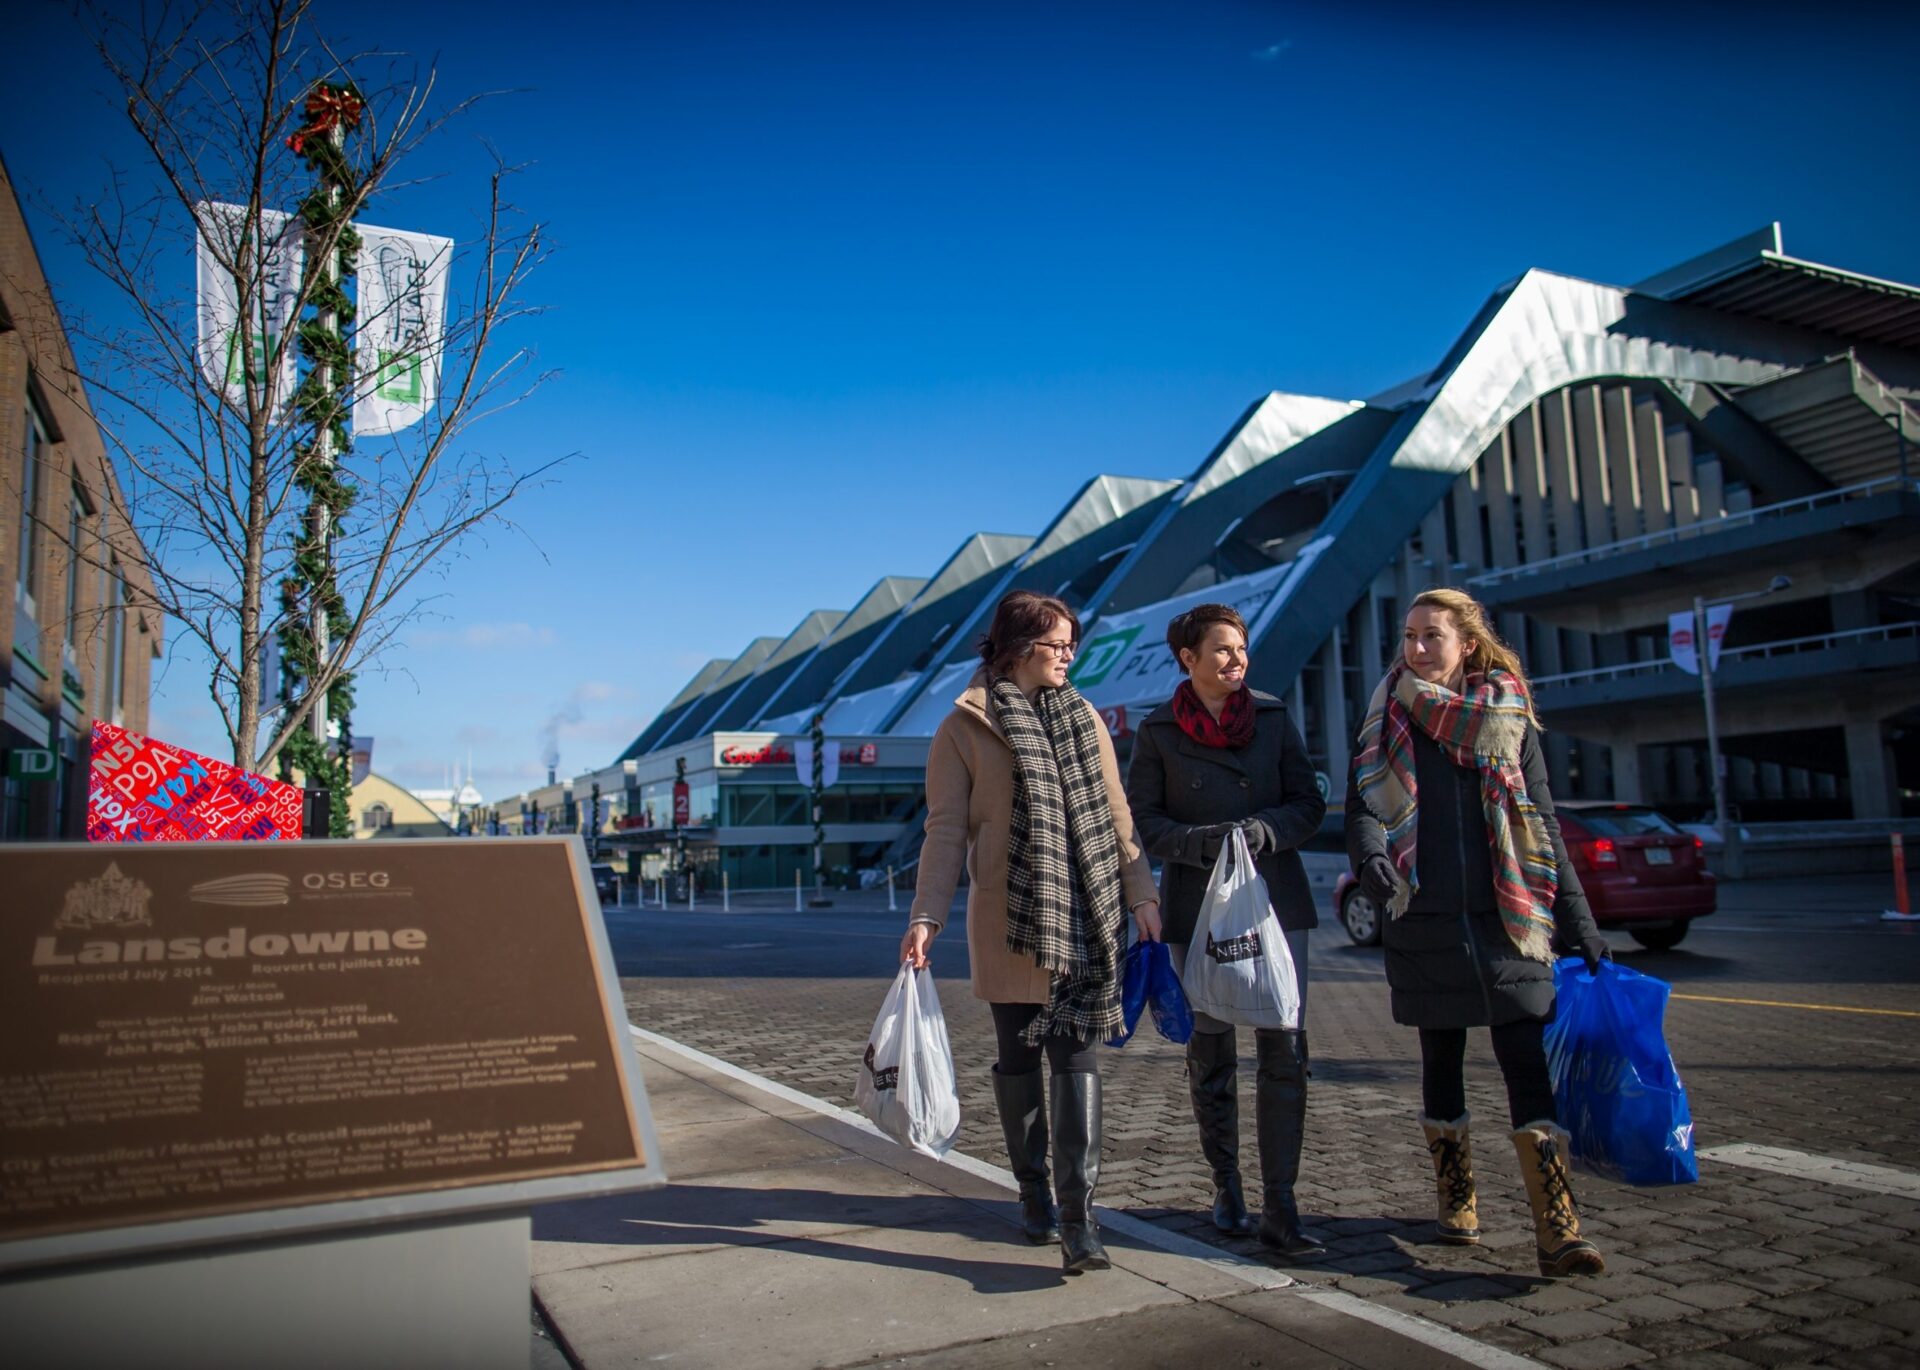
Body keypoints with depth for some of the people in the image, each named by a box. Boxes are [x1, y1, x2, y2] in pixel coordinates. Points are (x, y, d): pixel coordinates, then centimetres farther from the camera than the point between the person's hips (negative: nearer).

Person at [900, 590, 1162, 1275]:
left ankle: (1078, 1218, -3)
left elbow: (1115, 814, 11)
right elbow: (945, 830, -3)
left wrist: (1140, 891, 2)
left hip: (1087, 917, 3)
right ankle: (1034, 1193, 27)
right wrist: (926, 916, -12)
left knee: (1078, 1057, -4)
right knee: (1019, 1057, 10)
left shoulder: (1084, 718, 11)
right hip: (1008, 918, -2)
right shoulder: (964, 726, -1)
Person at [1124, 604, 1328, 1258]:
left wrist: (1263, 831, -15)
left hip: (1276, 901, 1)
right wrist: (1205, 842, -18)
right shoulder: (1157, 731, 1)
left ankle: (1279, 1208, 3)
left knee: (1285, 1050, -5)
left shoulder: (1273, 717, 6)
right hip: (1197, 905, -1)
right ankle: (1226, 1186, 26)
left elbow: (1309, 804, 5)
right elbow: (1141, 818, -1)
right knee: (1212, 1050, 9)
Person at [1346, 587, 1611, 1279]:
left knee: (1528, 1064, -8)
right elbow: (1361, 806, -2)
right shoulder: (1389, 720, 5)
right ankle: (1456, 1199, 27)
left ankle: (1556, 1231, -6)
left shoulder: (1510, 718, 6)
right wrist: (1371, 858, -25)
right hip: (1424, 920, 1)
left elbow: (1542, 827, 8)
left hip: (1506, 920, -1)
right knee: (1441, 1059, 11)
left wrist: (1580, 926, 6)